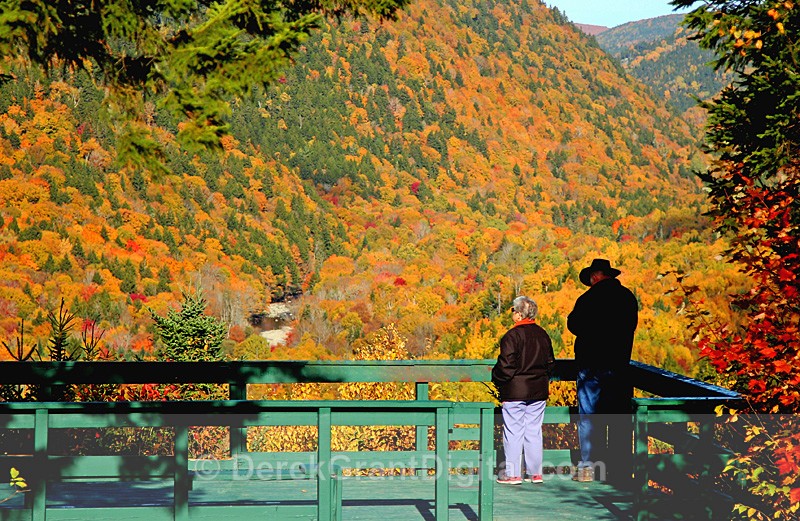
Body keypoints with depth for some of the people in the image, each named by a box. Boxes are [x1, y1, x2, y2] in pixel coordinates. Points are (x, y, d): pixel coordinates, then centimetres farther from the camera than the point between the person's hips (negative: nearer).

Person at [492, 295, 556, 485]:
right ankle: (535, 473, 14)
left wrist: (497, 379, 2)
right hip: (538, 391, 6)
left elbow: (506, 365, -15)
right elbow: (550, 362, 15)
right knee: (534, 431, 11)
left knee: (513, 432, 0)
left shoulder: (512, 336, -14)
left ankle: (513, 474, 2)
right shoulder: (543, 335, 7)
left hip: (515, 390, -6)